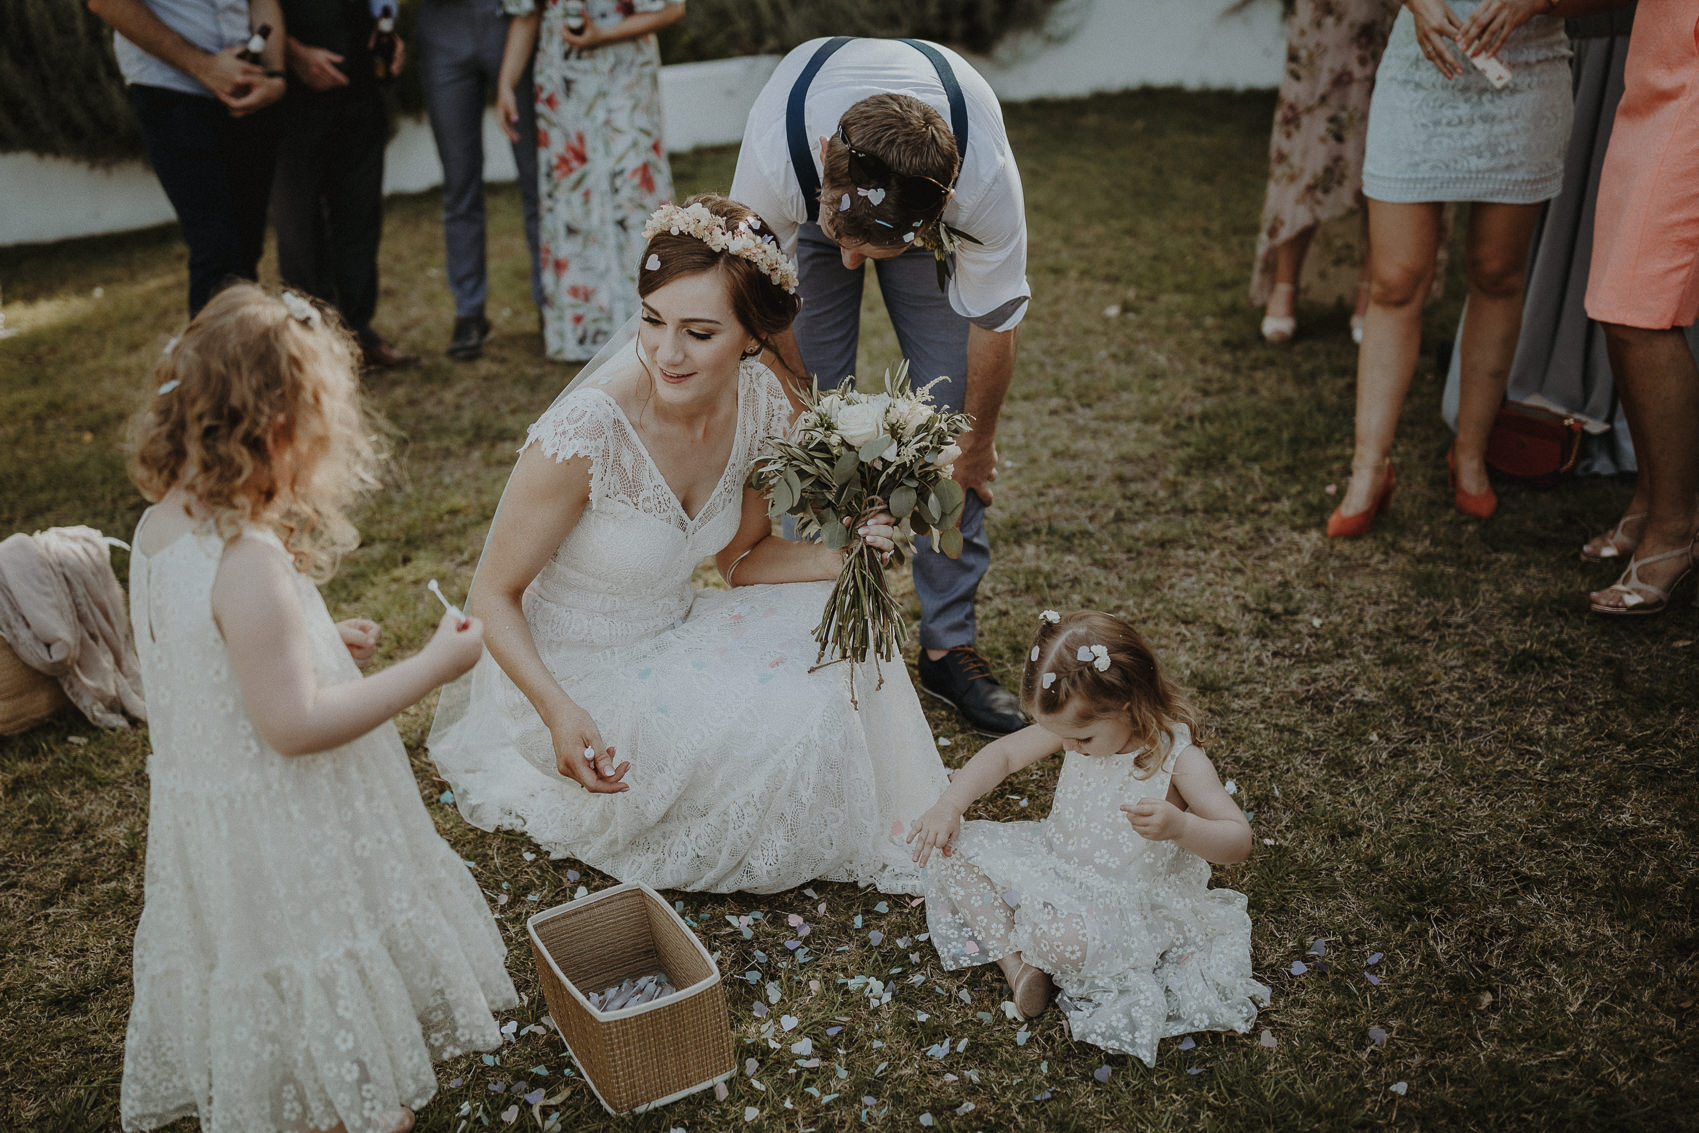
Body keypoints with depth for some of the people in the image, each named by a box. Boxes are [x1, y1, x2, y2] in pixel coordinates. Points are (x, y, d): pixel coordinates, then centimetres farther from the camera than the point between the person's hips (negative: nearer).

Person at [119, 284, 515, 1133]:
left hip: (202, 802, 9)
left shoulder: (159, 528, -2)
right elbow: (294, 724, -29)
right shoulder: (250, 562, -31)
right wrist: (432, 666, -23)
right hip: (282, 836, -9)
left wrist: (312, 641, 12)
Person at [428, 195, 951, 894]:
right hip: (574, 674, -6)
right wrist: (560, 713, -34)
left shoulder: (759, 404, -12)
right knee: (785, 717, -21)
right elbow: (494, 594, -19)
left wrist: (841, 553, -16)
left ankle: (884, 837, 16)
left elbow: (741, 559, 3)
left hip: (675, 631, 6)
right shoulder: (587, 432, -30)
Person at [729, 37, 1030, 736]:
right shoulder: (772, 159, -43)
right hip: (806, 203, 0)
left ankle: (948, 645, 6)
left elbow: (993, 324, -24)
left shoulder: (987, 182, -43)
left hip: (930, 209, 0)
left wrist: (978, 446, -9)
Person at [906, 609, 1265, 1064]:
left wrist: (1179, 826, -44)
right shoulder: (1079, 724, -9)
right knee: (955, 852, -3)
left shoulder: (1177, 759, -24)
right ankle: (1014, 959, -9)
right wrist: (948, 806, -15)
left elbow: (1238, 841, -23)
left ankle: (1037, 952, 1)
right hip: (1057, 860, 6)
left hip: (1130, 897, -6)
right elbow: (1003, 753, -2)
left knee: (1063, 941, -37)